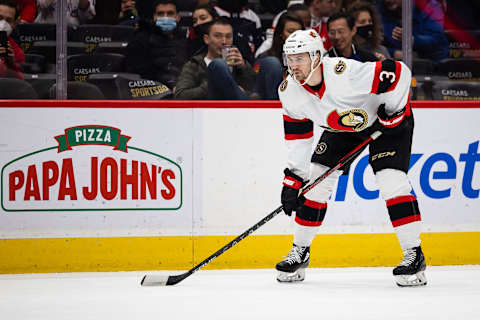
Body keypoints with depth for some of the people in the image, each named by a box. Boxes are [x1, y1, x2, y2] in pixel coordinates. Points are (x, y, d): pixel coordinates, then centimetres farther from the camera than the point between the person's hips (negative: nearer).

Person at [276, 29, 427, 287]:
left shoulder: (345, 73, -37)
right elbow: (297, 136, -6)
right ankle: (300, 252, 10)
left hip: (388, 120, -6)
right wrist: (293, 178, -9)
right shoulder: (289, 91, -16)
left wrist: (394, 111, -25)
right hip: (342, 127, 6)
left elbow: (398, 72, -31)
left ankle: (414, 255, -14)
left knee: (390, 178, -22)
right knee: (316, 179, -4)